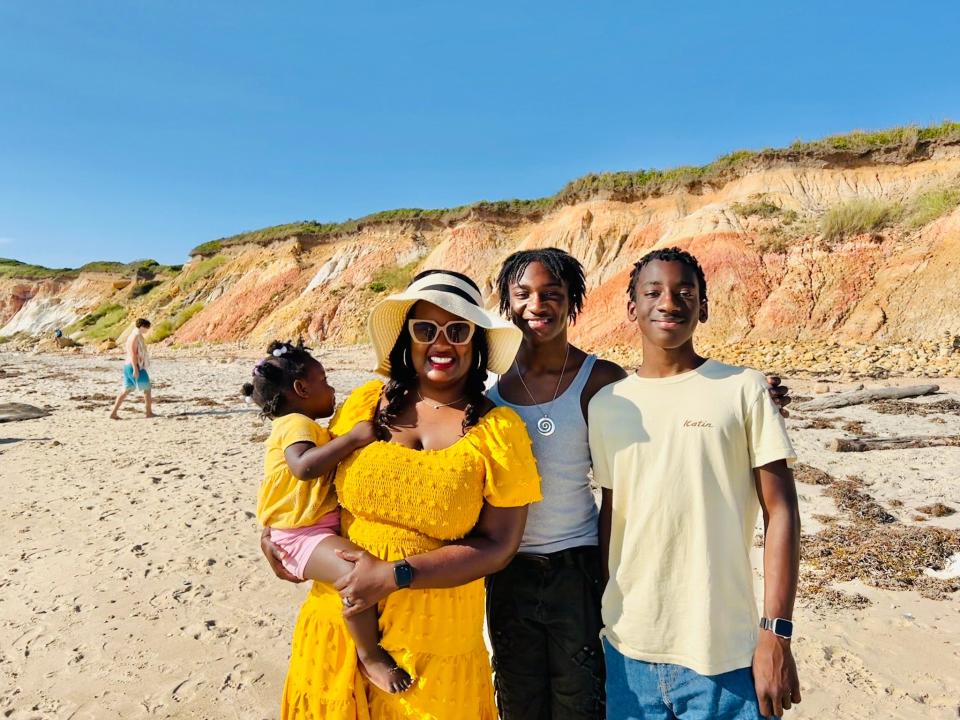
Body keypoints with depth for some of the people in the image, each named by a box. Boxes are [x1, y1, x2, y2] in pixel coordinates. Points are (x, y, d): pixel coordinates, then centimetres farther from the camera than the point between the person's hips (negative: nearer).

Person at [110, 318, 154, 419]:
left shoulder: (135, 335, 15)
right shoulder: (136, 336, -15)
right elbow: (132, 353, -21)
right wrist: (135, 369, -24)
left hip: (128, 366, 9)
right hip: (135, 366, -9)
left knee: (126, 390, 10)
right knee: (147, 388, 2)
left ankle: (113, 413, 8)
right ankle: (149, 412, 9)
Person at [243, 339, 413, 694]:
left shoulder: (305, 426, 18)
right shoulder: (296, 424, -16)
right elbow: (304, 466, -36)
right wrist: (352, 438, -33)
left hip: (326, 525, 11)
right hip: (302, 535, -11)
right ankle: (370, 655, -10)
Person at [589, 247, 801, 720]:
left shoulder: (742, 389, -5)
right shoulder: (605, 404, 3)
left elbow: (780, 512, -5)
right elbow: (610, 512, 9)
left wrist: (776, 633, -10)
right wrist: (600, 617, 11)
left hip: (724, 654, -2)